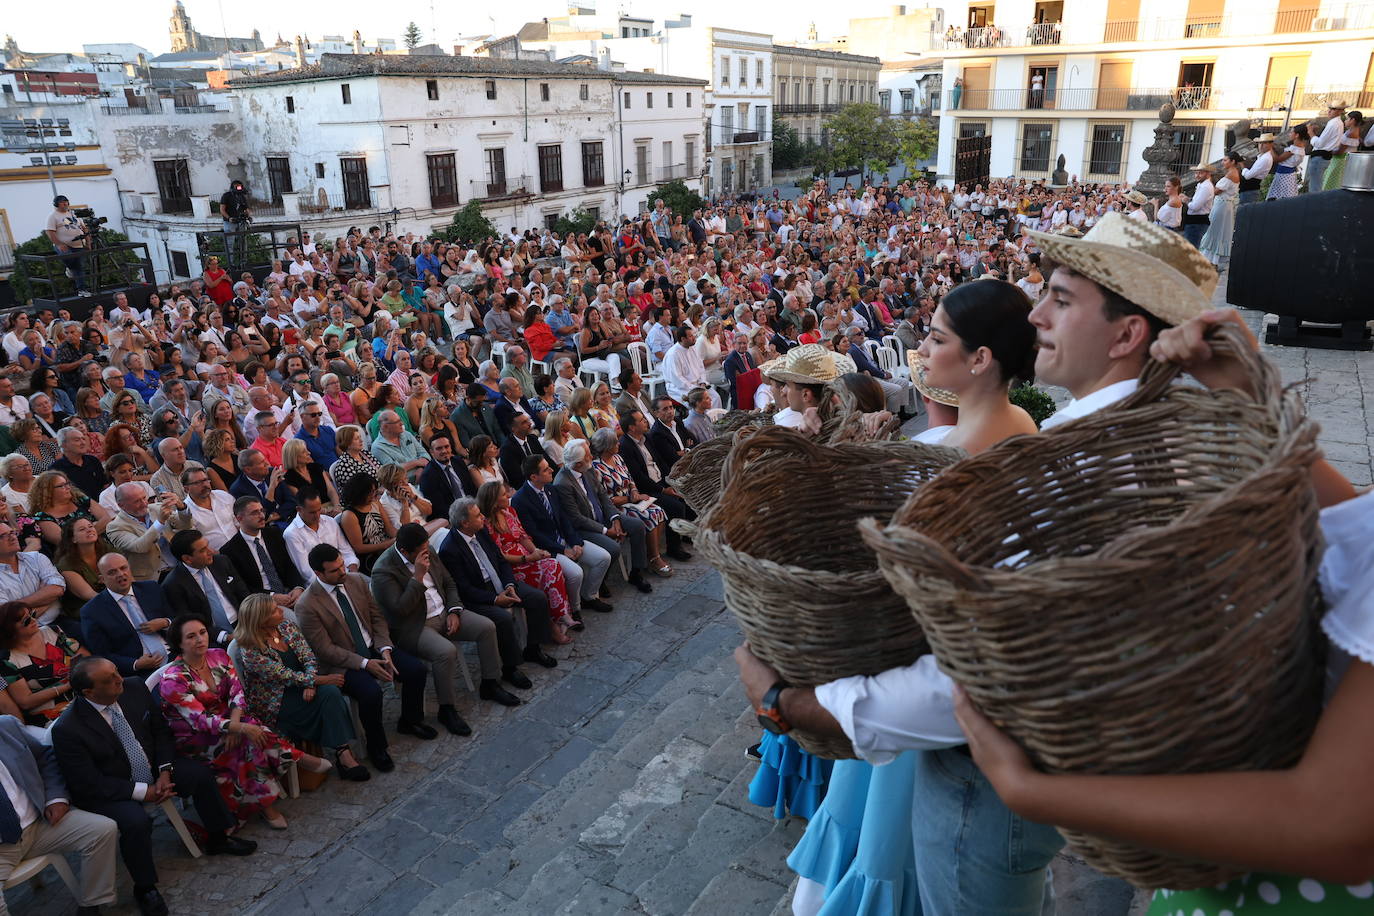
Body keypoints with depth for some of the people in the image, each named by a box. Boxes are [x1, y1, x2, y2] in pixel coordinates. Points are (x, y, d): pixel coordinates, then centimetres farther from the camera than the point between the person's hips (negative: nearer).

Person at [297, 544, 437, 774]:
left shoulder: (357, 581, -1)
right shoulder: (306, 606, -18)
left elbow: (377, 617, 6)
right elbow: (325, 649, -17)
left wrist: (385, 650, -11)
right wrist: (366, 664, -22)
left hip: (373, 648, 6)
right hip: (342, 663, -6)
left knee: (417, 669, -12)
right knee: (371, 692, -32)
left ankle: (410, 721, 16)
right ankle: (376, 746, -5)